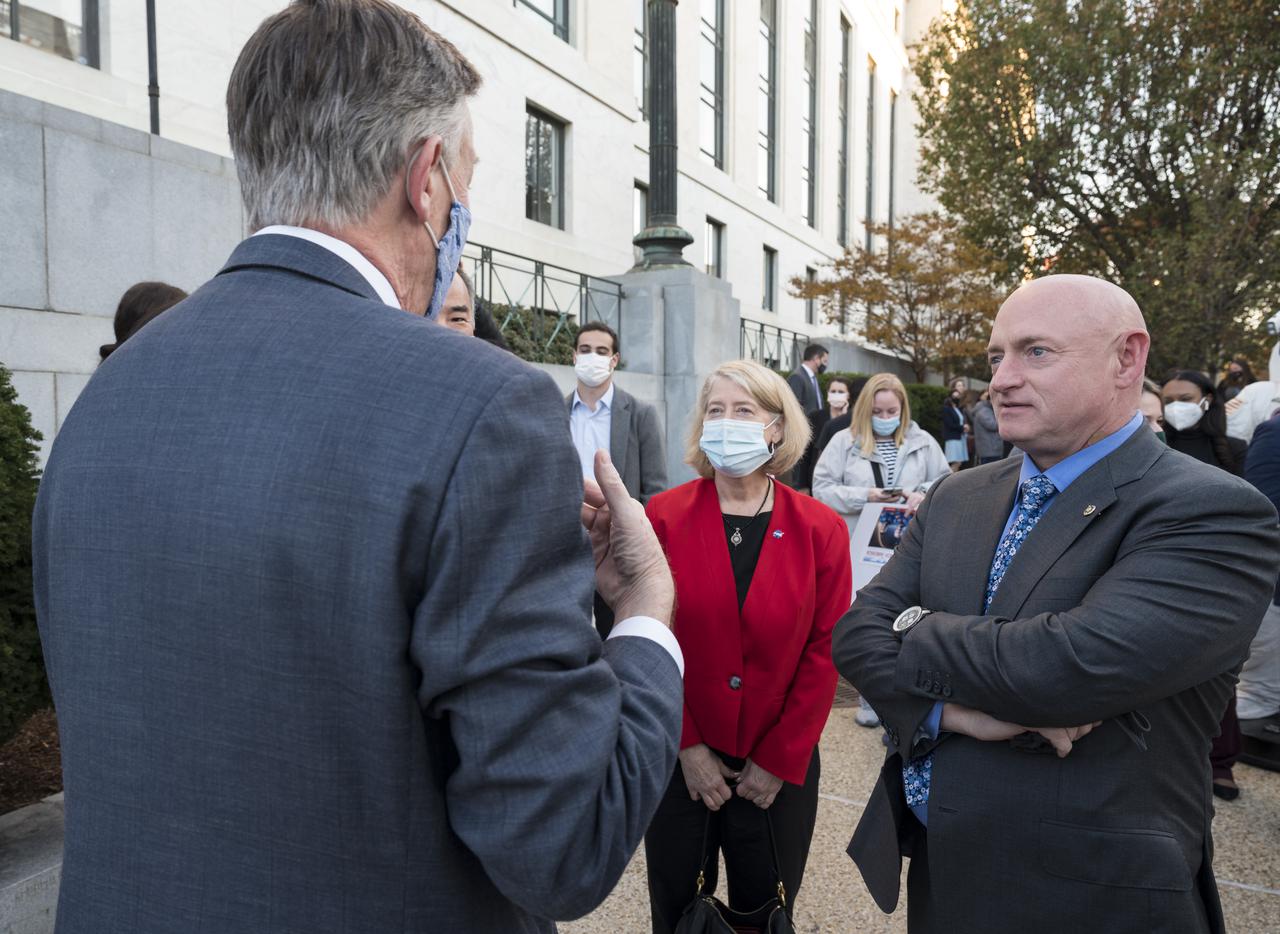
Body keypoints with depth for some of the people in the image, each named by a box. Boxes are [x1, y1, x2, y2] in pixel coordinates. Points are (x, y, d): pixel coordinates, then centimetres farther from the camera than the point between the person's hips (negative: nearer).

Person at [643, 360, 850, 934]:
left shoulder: (819, 529, -5)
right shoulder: (664, 516, -9)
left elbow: (824, 652, -4)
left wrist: (779, 761, -6)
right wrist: (687, 747, -9)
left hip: (781, 771, 1)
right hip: (681, 762, 0)